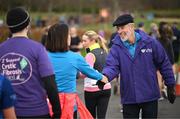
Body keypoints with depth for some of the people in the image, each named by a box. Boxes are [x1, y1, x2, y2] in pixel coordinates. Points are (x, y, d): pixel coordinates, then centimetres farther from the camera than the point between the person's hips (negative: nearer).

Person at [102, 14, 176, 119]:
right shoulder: (116, 47, -3)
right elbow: (112, 66, -14)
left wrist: (171, 86, 4)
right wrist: (105, 76, -37)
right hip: (129, 98, 1)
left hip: (150, 97, -1)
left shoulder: (150, 43, -5)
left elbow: (164, 64, 2)